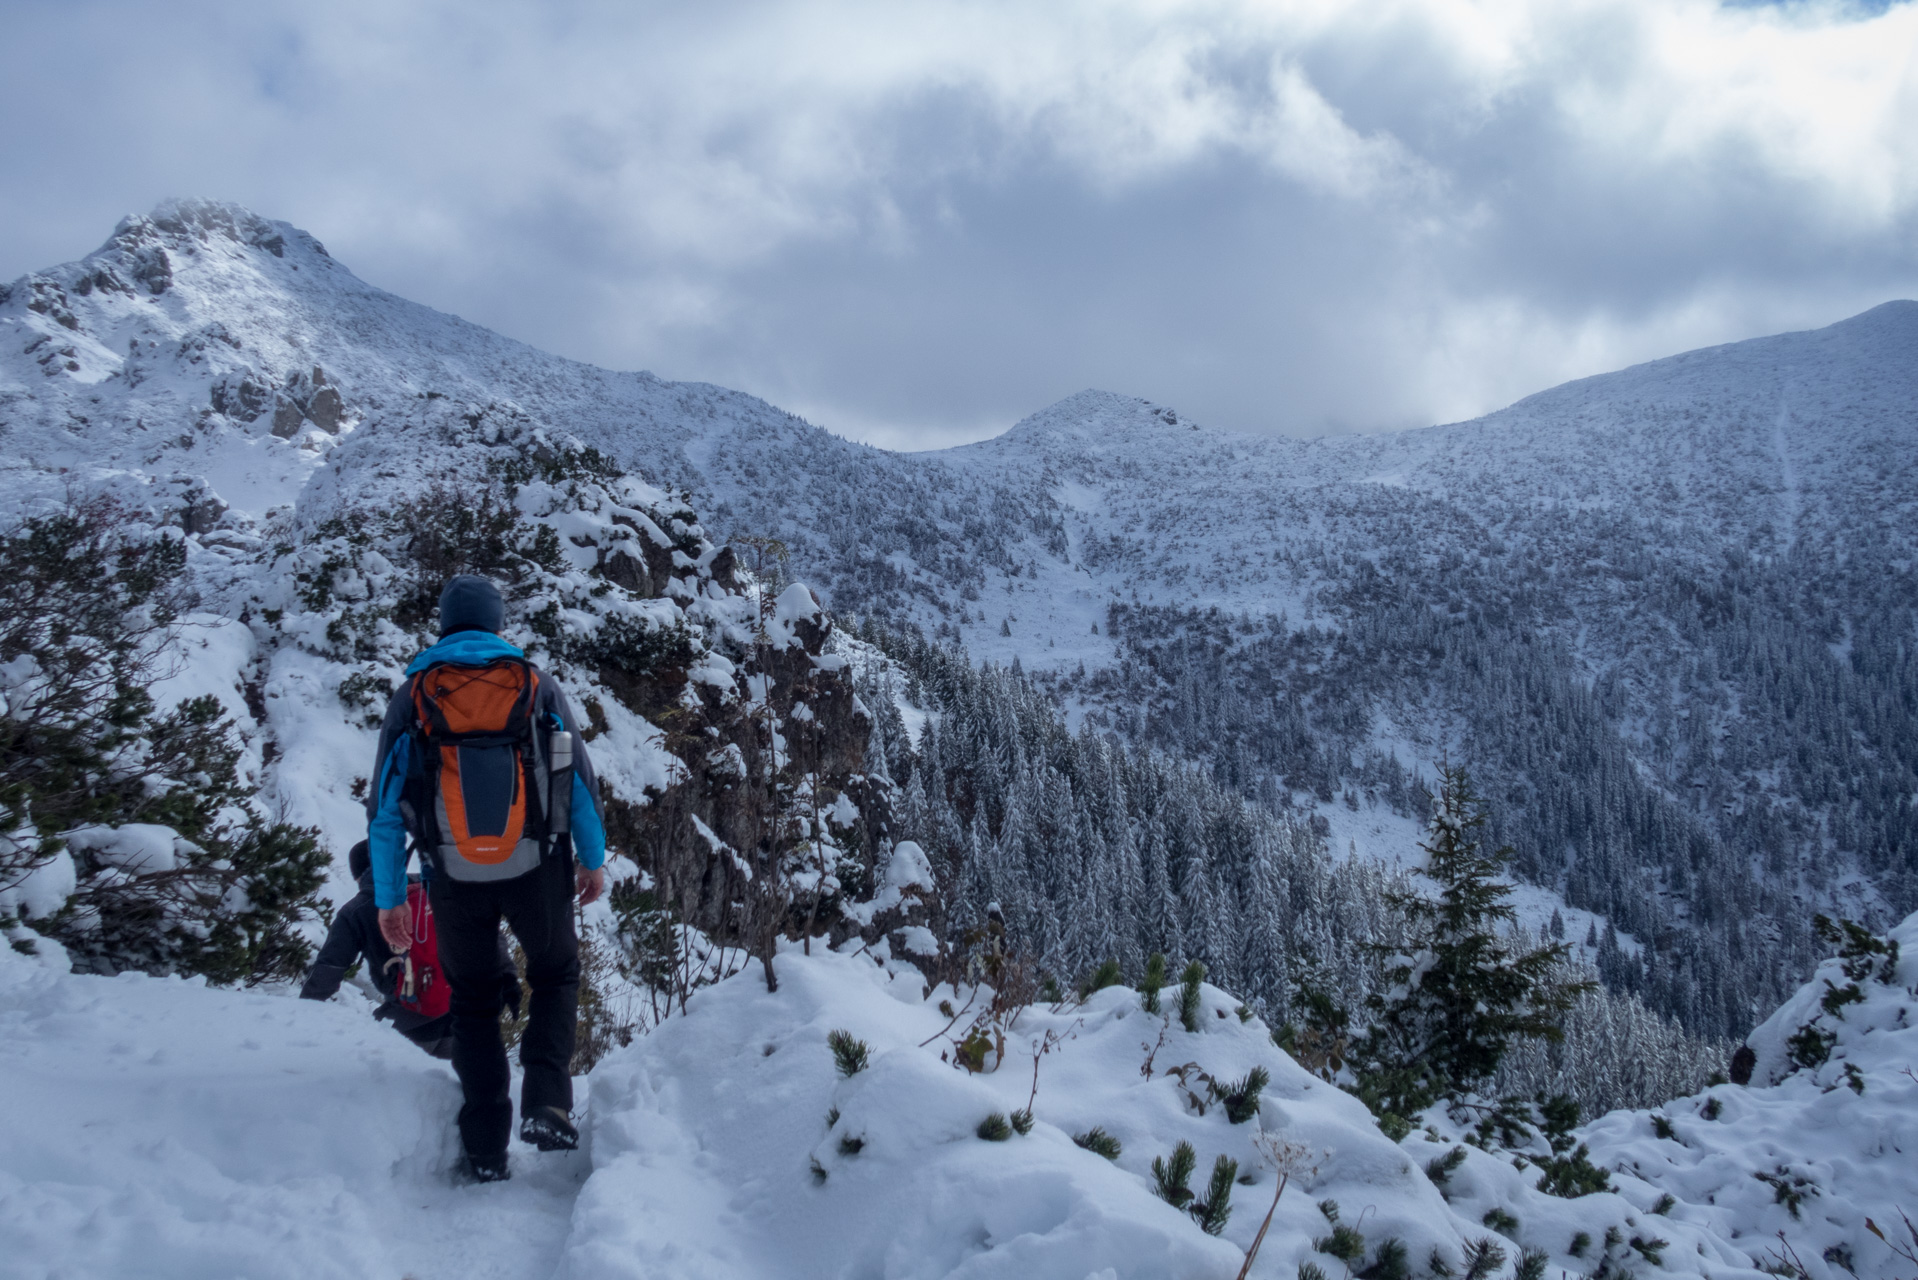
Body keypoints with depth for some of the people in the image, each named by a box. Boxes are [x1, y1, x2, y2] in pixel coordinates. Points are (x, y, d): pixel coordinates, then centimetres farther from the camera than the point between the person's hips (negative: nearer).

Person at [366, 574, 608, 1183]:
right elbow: (580, 777, 5)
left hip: (455, 877, 1)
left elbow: (385, 805, 6)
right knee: (556, 973, 22)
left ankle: (486, 1149, 16)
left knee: (473, 1002, 18)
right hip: (536, 870, -1)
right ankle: (545, 1102, 2)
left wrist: (388, 898, 11)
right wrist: (593, 859, 14)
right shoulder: (536, 683, 5)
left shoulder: (412, 694, 7)